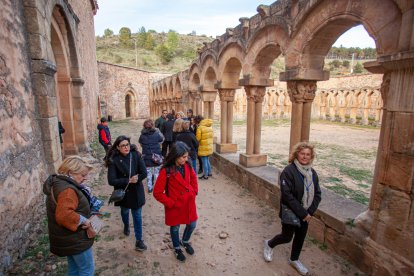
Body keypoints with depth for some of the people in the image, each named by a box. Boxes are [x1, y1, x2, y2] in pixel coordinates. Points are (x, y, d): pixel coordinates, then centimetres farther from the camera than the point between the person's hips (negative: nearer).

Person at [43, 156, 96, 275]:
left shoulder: (58, 183, 6)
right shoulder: (67, 190, -29)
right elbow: (64, 215, -42)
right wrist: (84, 221, -28)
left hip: (69, 238, 10)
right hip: (75, 239, -10)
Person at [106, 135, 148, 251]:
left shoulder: (136, 155, -15)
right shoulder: (113, 160, -19)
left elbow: (144, 173, -14)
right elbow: (111, 181, -21)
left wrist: (135, 179, -24)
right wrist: (128, 180, -25)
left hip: (136, 192, 0)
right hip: (123, 192, 1)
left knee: (137, 216, 6)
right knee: (124, 211, 27)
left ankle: (139, 240, 22)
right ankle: (126, 226, 59)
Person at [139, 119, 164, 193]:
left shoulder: (142, 136, -9)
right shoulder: (157, 134, -11)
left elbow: (140, 143, 7)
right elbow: (162, 139, 6)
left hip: (147, 158, 1)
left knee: (148, 173, 14)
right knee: (157, 173, 13)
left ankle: (150, 188, 20)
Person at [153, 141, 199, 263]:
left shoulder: (187, 166, -9)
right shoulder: (166, 171, -26)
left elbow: (193, 178, 12)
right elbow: (157, 192, -20)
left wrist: (194, 192, 4)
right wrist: (170, 203, -15)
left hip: (189, 203, 5)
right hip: (175, 206, -4)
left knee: (192, 225, 19)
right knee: (175, 228, 18)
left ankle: (185, 241, 51)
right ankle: (177, 248, 46)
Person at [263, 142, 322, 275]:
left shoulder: (312, 173, 0)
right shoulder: (288, 171, -22)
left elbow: (317, 194, 3)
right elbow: (287, 195, -25)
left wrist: (310, 212, -8)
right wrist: (302, 213, -21)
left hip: (306, 213, 6)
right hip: (291, 212, -6)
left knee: (300, 237, 19)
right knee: (287, 237, 7)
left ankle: (294, 260, 44)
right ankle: (269, 244, 38)